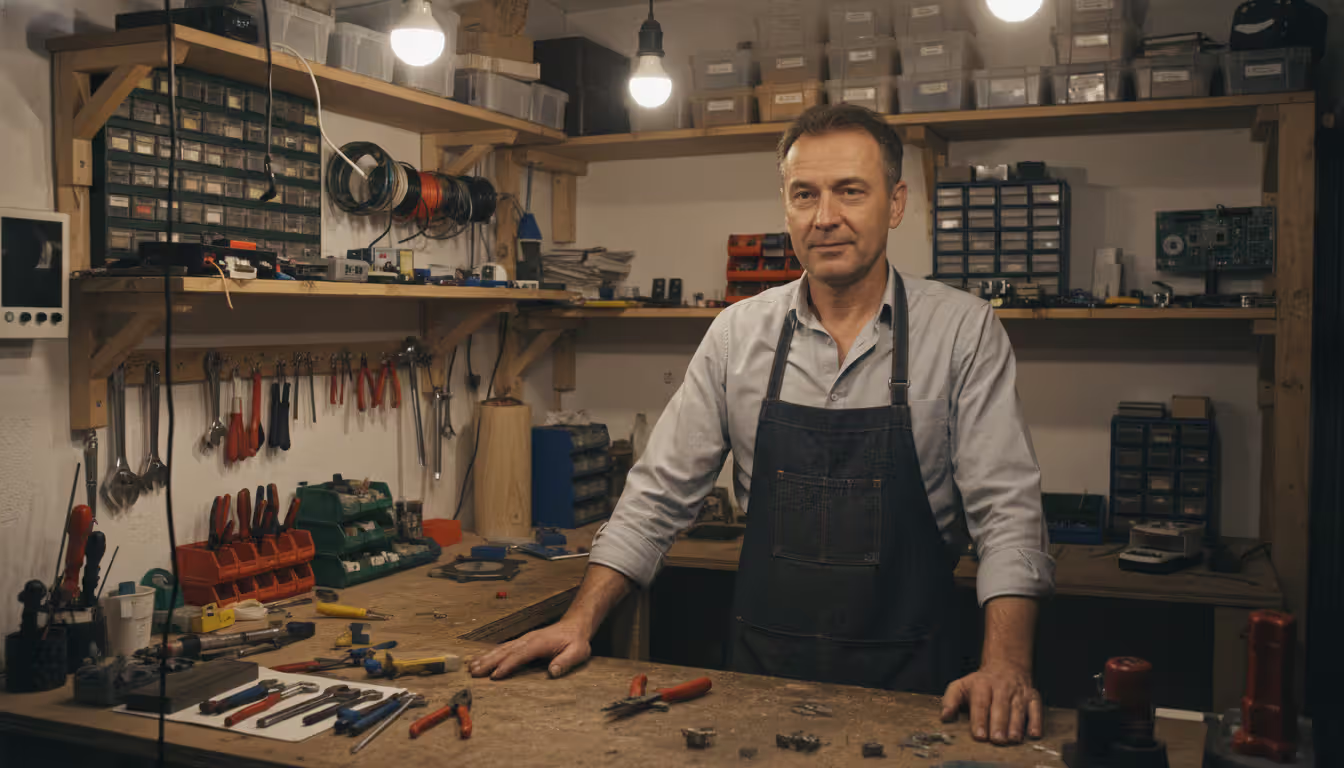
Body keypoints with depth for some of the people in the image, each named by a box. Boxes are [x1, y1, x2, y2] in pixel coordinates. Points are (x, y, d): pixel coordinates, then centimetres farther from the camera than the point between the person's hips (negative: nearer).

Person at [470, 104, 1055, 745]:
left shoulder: (963, 330, -6)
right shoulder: (739, 332, 1)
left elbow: (1005, 506, -9)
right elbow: (661, 493, 5)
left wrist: (1005, 664, -23)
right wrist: (580, 622, -3)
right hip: (760, 668, 2)